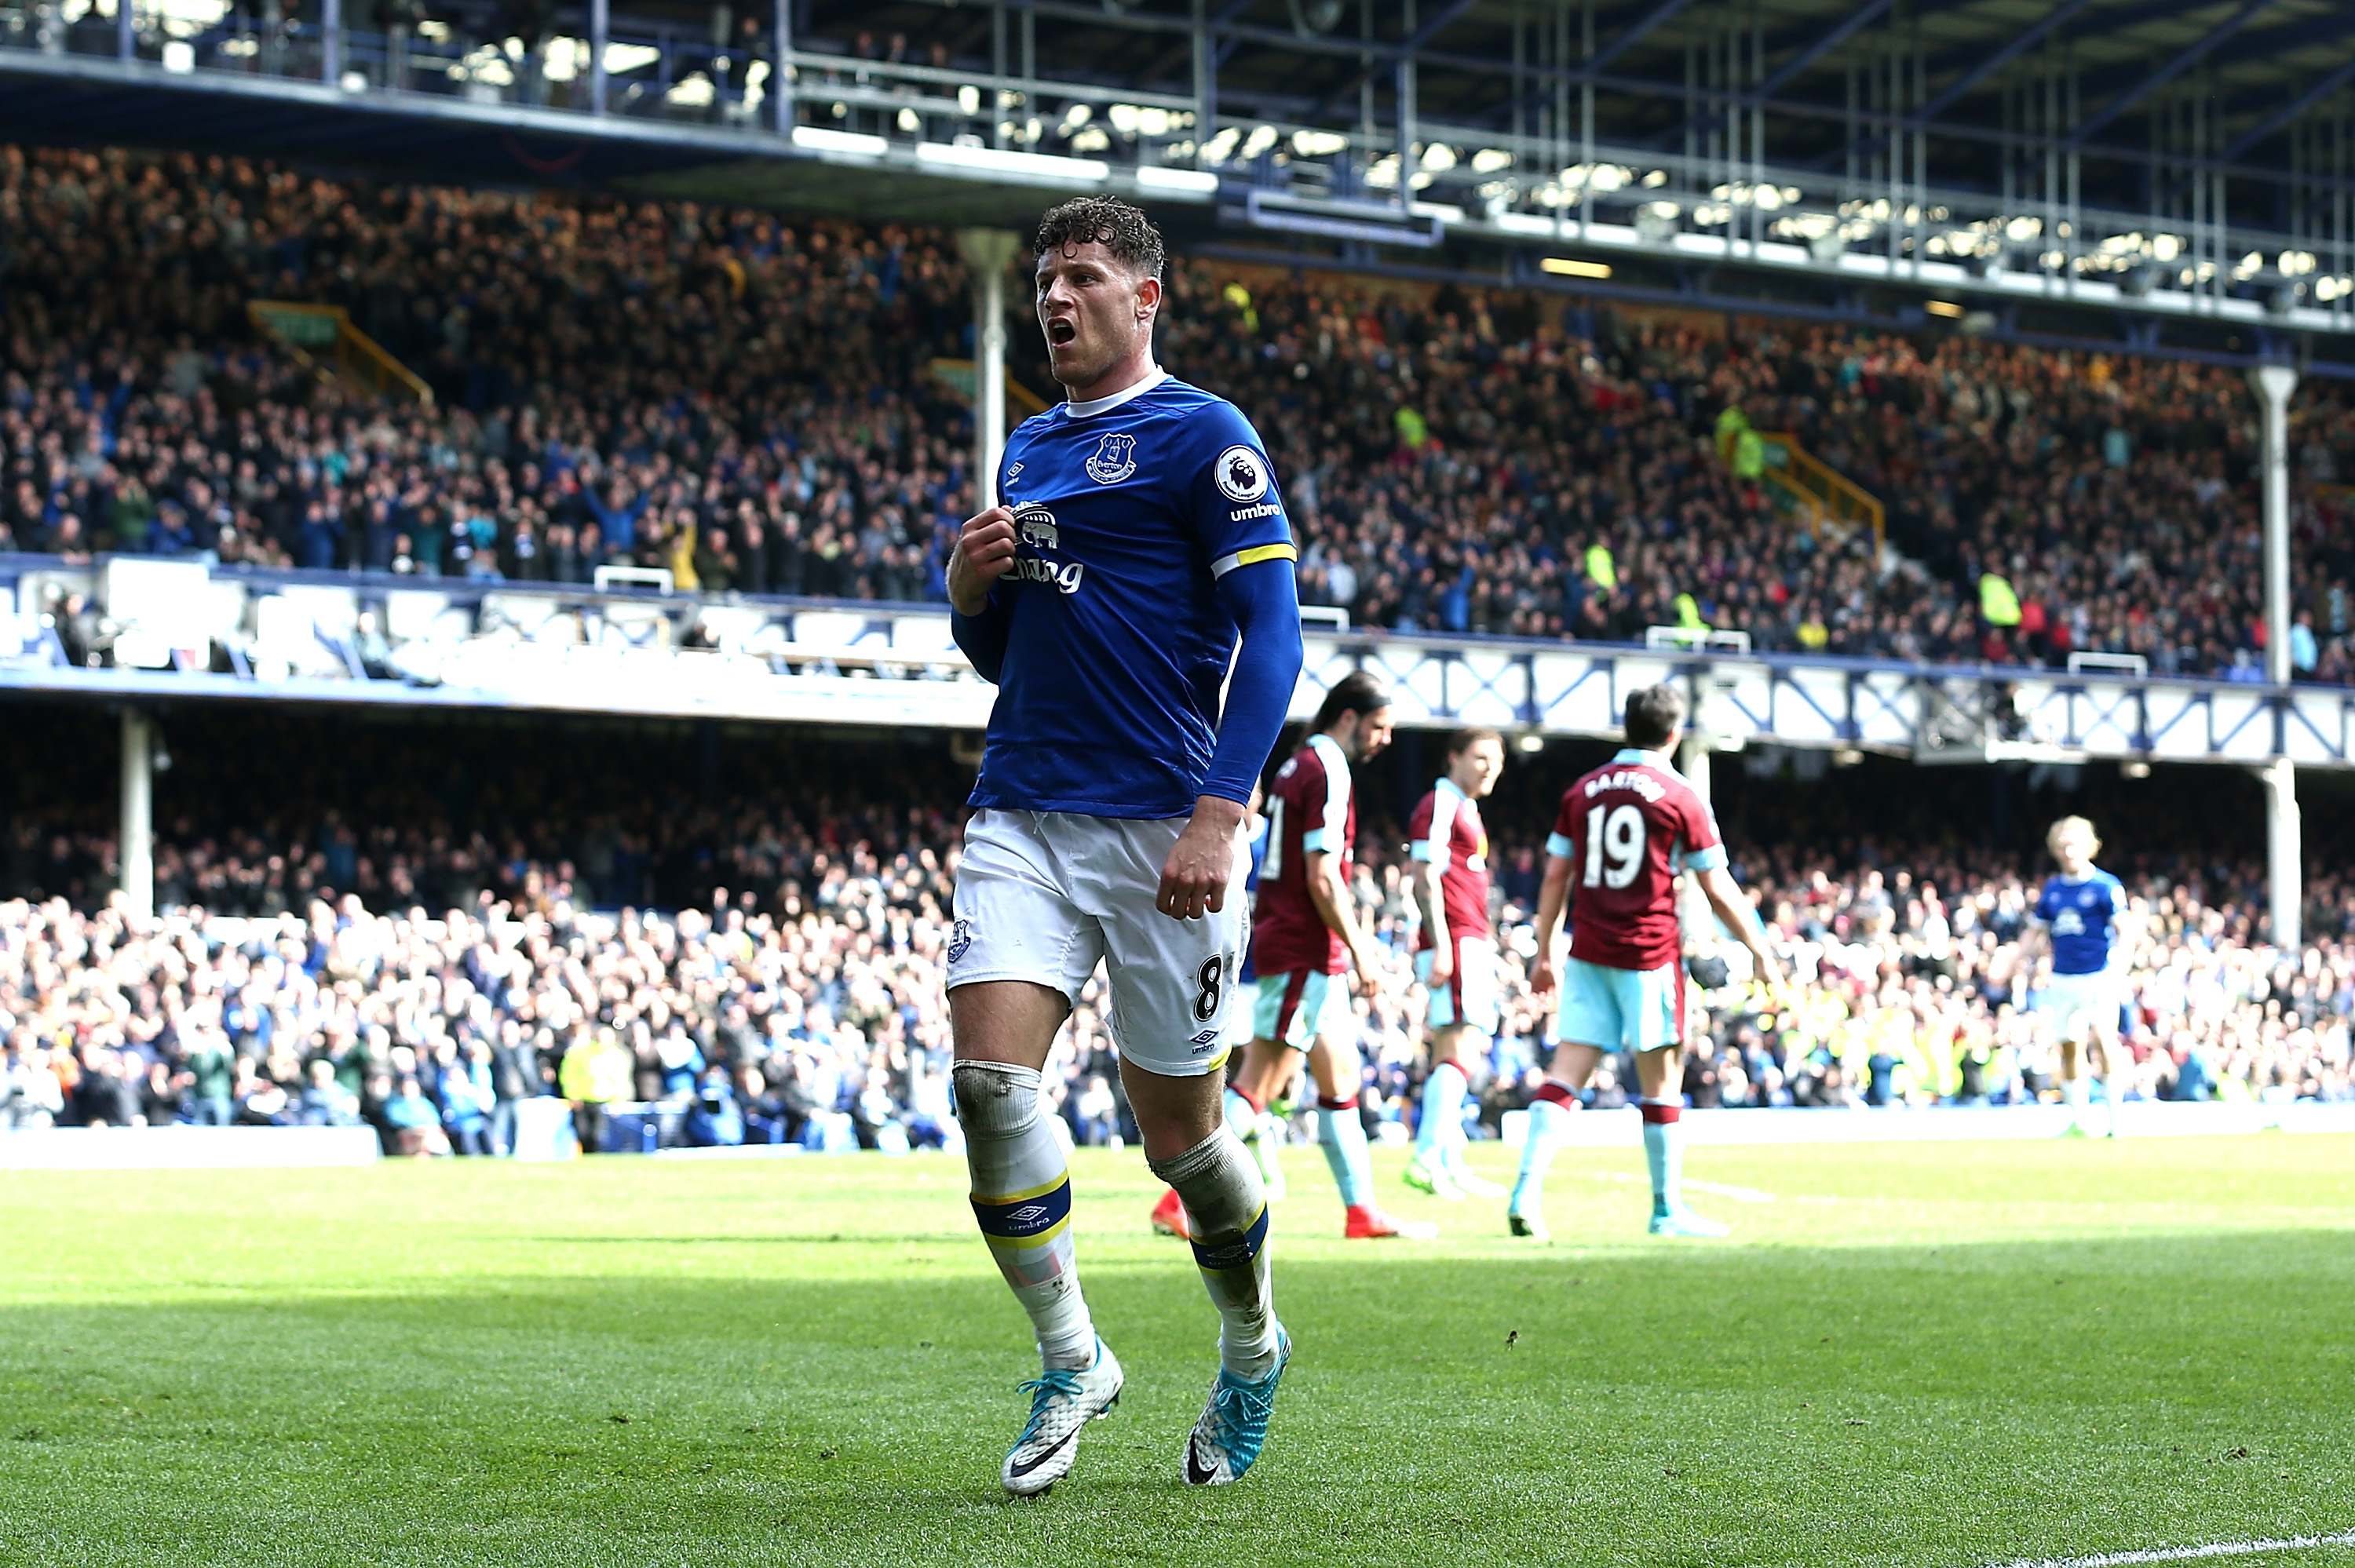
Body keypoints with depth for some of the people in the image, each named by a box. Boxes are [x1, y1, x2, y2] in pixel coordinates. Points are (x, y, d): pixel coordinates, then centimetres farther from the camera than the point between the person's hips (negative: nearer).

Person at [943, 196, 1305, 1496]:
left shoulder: (1204, 437, -4)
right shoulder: (1025, 454, 17)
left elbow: (1271, 631, -10)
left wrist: (1218, 817, -19)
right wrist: (970, 586, 2)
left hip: (1163, 829, -5)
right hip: (1023, 815, 5)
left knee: (1175, 1129, 3)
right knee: (988, 1075, -14)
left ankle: (1251, 1346, 30)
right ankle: (1069, 1359, 1)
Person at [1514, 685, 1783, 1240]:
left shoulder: (1583, 790, 9)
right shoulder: (1681, 798, -3)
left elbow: (1555, 876, 9)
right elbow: (1719, 891, -2)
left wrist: (1545, 953, 15)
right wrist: (1761, 953, 8)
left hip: (1588, 954, 4)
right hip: (1649, 955, -4)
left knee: (1564, 1076, 1)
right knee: (1662, 1083, 4)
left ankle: (1526, 1193, -12)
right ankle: (1668, 1209, 9)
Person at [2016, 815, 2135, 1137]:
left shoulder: (2106, 886, -4)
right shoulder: (2052, 889, 11)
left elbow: (2122, 930, -8)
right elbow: (2035, 930, 19)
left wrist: (2117, 966, -21)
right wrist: (2026, 958, 2)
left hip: (2098, 976, -5)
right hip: (2062, 978, 5)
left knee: (2104, 1038, -18)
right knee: (2069, 1046, 7)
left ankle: (2114, 1115, -13)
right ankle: (2077, 1119, 17)